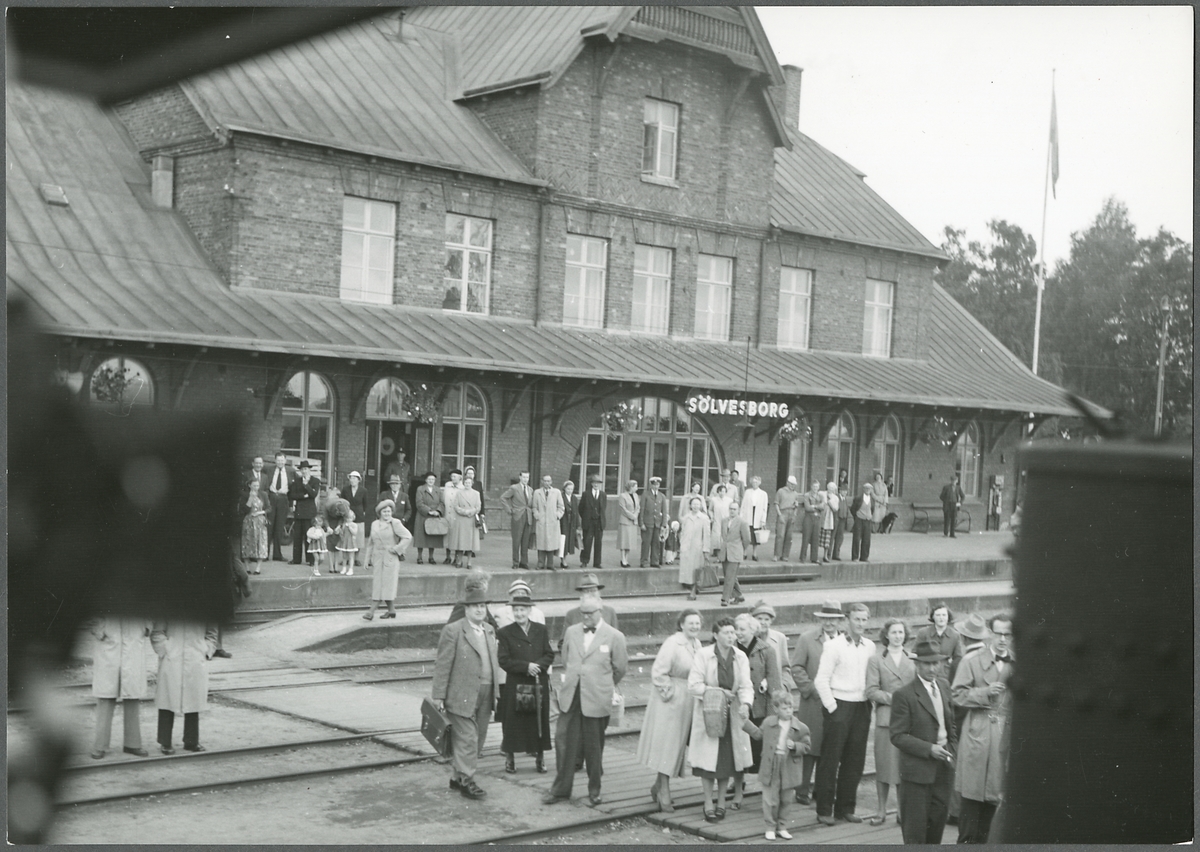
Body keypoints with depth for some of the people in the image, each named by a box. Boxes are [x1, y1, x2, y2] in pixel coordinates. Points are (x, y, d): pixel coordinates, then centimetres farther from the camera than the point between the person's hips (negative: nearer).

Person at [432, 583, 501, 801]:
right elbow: (442, 665, -9)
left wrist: (495, 690, 14)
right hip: (462, 695, -7)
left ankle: (456, 777, 22)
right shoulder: (453, 631, -7)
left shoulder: (490, 630, 15)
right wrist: (438, 695, -12)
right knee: (467, 738, -8)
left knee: (478, 738, 11)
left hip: (485, 695, 7)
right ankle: (466, 780, 0)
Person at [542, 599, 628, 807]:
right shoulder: (571, 632, 8)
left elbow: (620, 668, 5)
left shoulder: (614, 636, -4)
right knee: (564, 741, 2)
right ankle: (560, 789, 13)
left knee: (594, 746, 6)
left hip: (597, 699, -3)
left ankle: (594, 790, 21)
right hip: (570, 696, 3)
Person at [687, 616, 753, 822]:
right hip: (708, 712, -3)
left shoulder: (740, 657, 1)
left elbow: (745, 686, -5)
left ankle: (721, 801, 23)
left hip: (731, 713, 3)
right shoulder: (703, 655, -9)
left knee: (727, 758, 6)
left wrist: (745, 704, -24)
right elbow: (693, 685, -10)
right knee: (708, 758, -3)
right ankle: (708, 803, 9)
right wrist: (715, 691, -18)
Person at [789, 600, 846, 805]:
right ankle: (803, 790, 8)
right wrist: (812, 689, -9)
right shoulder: (806, 639, 1)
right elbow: (796, 668, -1)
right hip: (813, 702, -2)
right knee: (811, 747, 0)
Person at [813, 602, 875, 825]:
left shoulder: (870, 647, 9)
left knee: (855, 761, 8)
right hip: (839, 706, -5)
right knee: (830, 760, -2)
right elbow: (821, 679, -8)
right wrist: (831, 706, -10)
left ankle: (845, 808, 18)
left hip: (862, 708, 5)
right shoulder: (834, 645, -6)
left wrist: (870, 700, 4)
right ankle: (824, 810, 4)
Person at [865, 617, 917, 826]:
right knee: (884, 765, 0)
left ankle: (904, 809, 13)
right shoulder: (876, 661, 6)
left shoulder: (913, 660, 13)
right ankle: (881, 810, 11)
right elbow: (871, 691, -1)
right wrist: (891, 698, -13)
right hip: (886, 718, -2)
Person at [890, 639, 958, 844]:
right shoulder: (904, 695, -13)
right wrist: (929, 749, -20)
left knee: (938, 820, 12)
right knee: (915, 827, 0)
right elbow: (898, 736, -14)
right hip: (917, 768, -6)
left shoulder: (944, 687, 8)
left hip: (943, 767, 6)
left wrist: (952, 749, 7)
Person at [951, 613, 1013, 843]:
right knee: (973, 793, -3)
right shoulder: (972, 661, 0)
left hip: (1006, 735, 4)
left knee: (994, 793, 8)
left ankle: (981, 840, 19)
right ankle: (965, 841, 5)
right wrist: (985, 693, -15)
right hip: (978, 735, -4)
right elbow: (957, 694, -3)